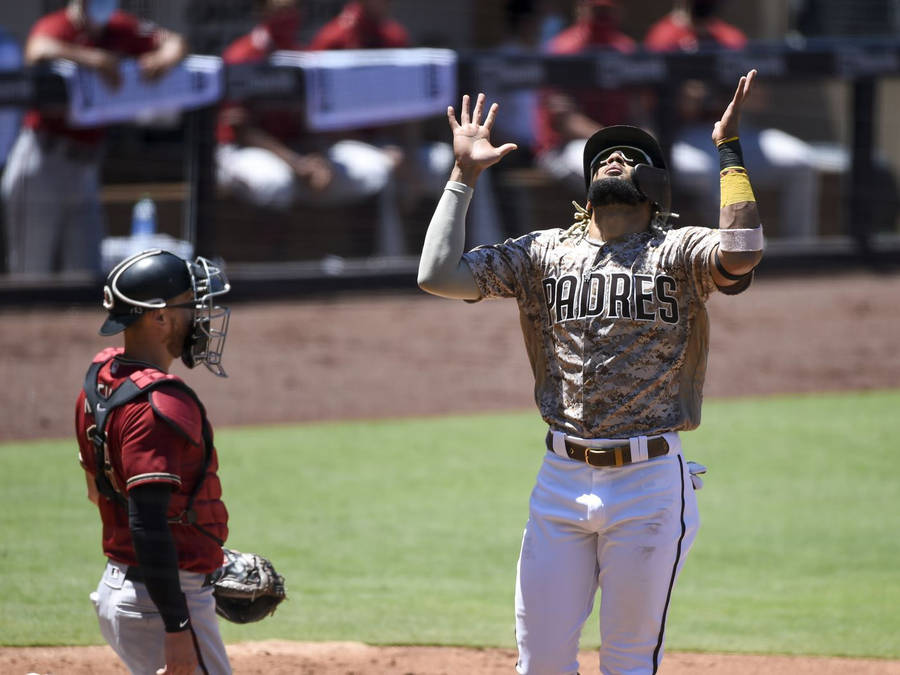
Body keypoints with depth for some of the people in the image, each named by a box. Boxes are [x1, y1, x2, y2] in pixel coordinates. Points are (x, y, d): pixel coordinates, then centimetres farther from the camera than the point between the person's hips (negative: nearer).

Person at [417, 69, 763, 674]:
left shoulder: (678, 253, 0)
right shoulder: (544, 252, 9)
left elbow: (742, 252, -22)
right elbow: (439, 276, 0)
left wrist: (729, 148, -16)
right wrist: (464, 175, 4)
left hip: (650, 485, -3)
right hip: (562, 481, 3)